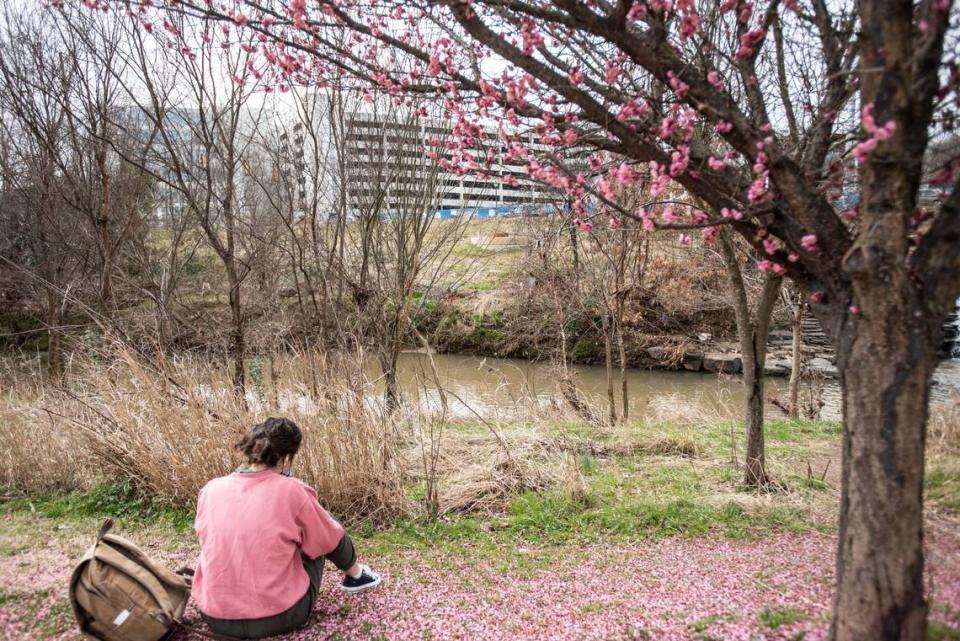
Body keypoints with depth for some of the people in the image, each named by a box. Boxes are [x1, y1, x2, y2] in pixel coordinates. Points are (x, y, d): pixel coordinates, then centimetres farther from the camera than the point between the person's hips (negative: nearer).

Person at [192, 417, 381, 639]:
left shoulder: (211, 489, -4)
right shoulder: (292, 491, -15)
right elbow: (330, 539, 0)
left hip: (215, 617, 4)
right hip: (278, 617, -4)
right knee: (328, 533, 14)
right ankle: (355, 575, 37)